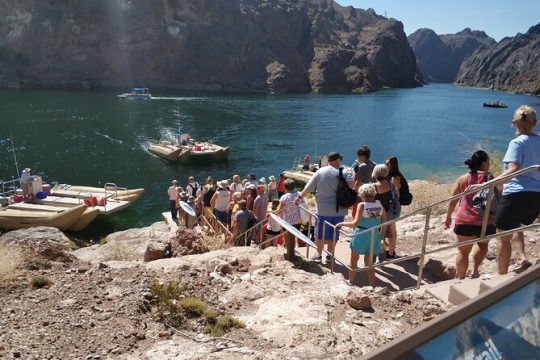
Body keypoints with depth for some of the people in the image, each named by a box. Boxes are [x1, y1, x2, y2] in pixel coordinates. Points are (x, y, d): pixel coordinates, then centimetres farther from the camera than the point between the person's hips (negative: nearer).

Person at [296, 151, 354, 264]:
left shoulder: (320, 172, -3)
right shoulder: (344, 172, -7)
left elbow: (308, 188, -1)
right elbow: (352, 185, -19)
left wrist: (300, 197, 10)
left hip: (323, 210, 0)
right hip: (339, 210, 0)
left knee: (320, 233, 15)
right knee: (333, 234, 14)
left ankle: (319, 255, 24)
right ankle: (330, 256, 23)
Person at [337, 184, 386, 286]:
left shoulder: (362, 205, -16)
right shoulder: (379, 204, -1)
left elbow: (355, 223, -21)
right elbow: (384, 220, 8)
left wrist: (342, 224, -10)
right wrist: (381, 232, 21)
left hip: (361, 235, -4)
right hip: (374, 235, 5)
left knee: (354, 259, 15)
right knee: (369, 261, 19)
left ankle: (351, 281, 27)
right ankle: (372, 283, 24)